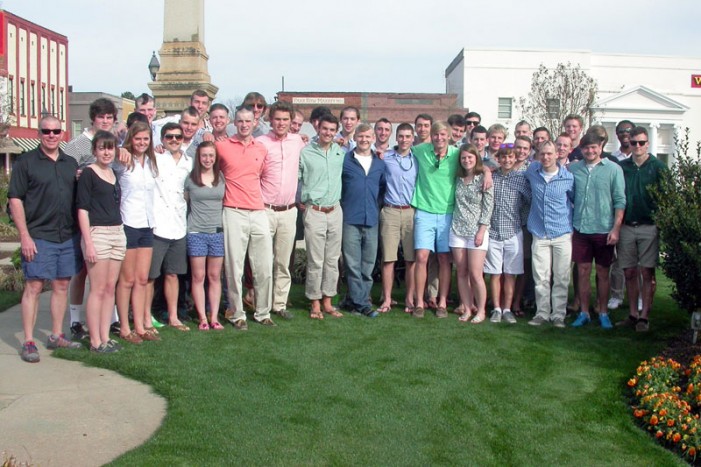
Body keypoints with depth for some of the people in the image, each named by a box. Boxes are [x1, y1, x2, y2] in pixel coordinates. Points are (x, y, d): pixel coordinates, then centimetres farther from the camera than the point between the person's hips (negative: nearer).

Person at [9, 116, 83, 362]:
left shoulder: (71, 163, 13)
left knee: (62, 286, 9)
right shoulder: (26, 162, -2)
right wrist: (24, 236, -13)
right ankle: (28, 342, 3)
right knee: (33, 287, -3)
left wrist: (81, 233, 11)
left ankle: (56, 336, 20)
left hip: (68, 236, 5)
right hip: (38, 237, -5)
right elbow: (15, 200, -6)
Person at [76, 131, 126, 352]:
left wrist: (120, 233, 13)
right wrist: (88, 243, -15)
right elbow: (82, 209, -9)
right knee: (98, 289, -4)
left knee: (110, 288, 8)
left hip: (117, 233, 7)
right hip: (97, 233, -6)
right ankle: (95, 342, 3)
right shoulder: (88, 173, -4)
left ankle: (105, 337, 14)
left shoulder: (114, 174, 15)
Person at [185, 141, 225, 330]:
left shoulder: (221, 178, 8)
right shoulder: (190, 179, 2)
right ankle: (202, 318, 7)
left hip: (217, 231, 2)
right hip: (196, 232, -2)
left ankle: (214, 317, 10)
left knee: (215, 276, 5)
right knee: (198, 276, 1)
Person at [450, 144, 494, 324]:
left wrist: (482, 230, -11)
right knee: (462, 273, 5)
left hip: (477, 230, -4)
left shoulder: (483, 178, -3)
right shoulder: (459, 179, 11)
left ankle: (481, 310, 7)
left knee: (475, 274, -7)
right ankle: (467, 309, 14)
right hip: (457, 230, 5)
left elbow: (488, 206, -6)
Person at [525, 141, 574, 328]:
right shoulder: (532, 171, 2)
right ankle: (542, 313, 14)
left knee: (561, 278, 3)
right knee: (541, 278, 4)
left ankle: (558, 315, 12)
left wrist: (574, 227, 10)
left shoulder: (568, 177, -5)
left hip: (562, 235, -2)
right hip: (539, 235, 2)